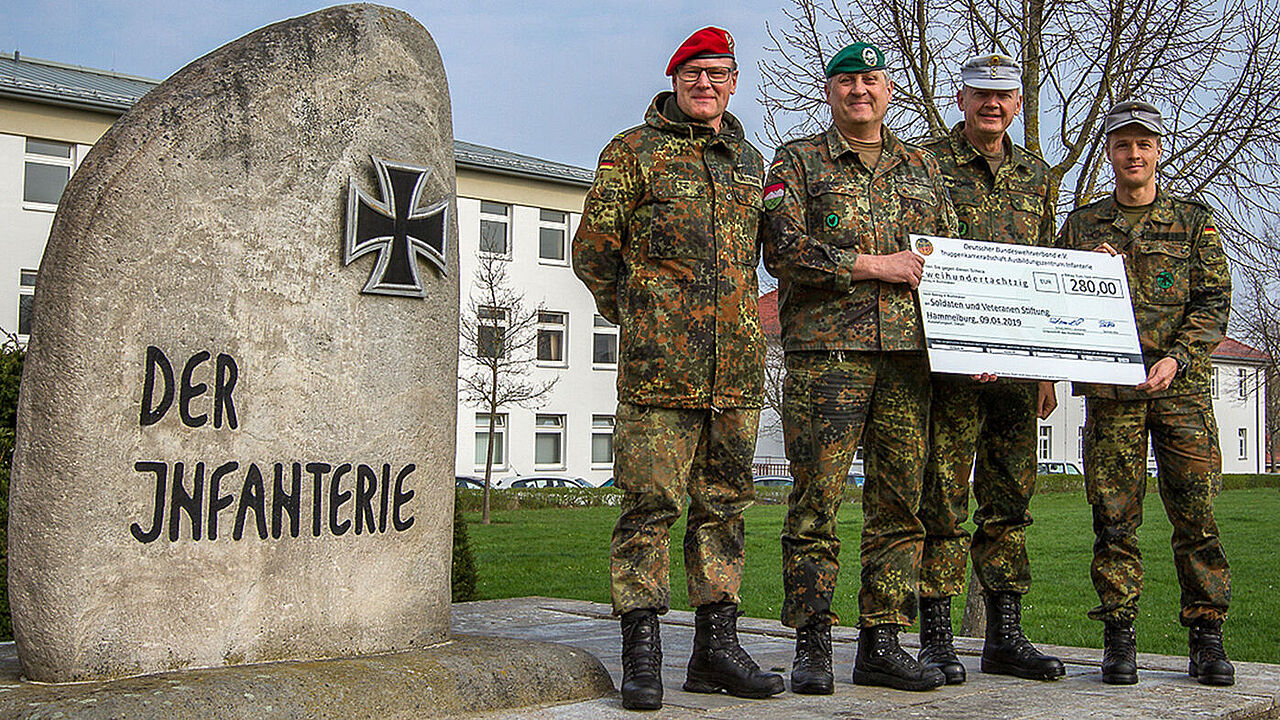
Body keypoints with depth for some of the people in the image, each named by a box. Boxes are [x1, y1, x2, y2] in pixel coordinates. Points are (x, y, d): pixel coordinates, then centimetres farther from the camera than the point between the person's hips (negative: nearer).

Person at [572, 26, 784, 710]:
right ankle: (641, 653, 0)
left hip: (737, 365, 5)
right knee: (649, 501, -6)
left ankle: (715, 647, 14)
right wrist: (637, 317, 7)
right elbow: (592, 249, 3)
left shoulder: (750, 161, 20)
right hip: (659, 364, -5)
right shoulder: (632, 152, 4)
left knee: (724, 502, 7)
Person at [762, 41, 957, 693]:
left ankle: (881, 644, 11)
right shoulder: (797, 162, 8)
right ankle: (812, 645, 3)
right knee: (816, 500, -5)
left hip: (908, 353, 4)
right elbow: (783, 250, -7)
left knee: (900, 501, 3)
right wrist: (873, 265, -11)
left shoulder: (921, 167, 20)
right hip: (824, 352, -4)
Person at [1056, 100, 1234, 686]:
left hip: (1182, 385, 0)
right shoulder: (1081, 225, 14)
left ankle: (1206, 636, 6)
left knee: (1196, 515, -2)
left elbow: (1215, 301, 3)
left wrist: (1176, 357, -10)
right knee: (1114, 517, -1)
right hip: (1108, 388, 1)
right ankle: (1118, 638, 5)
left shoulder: (1193, 221, 11)